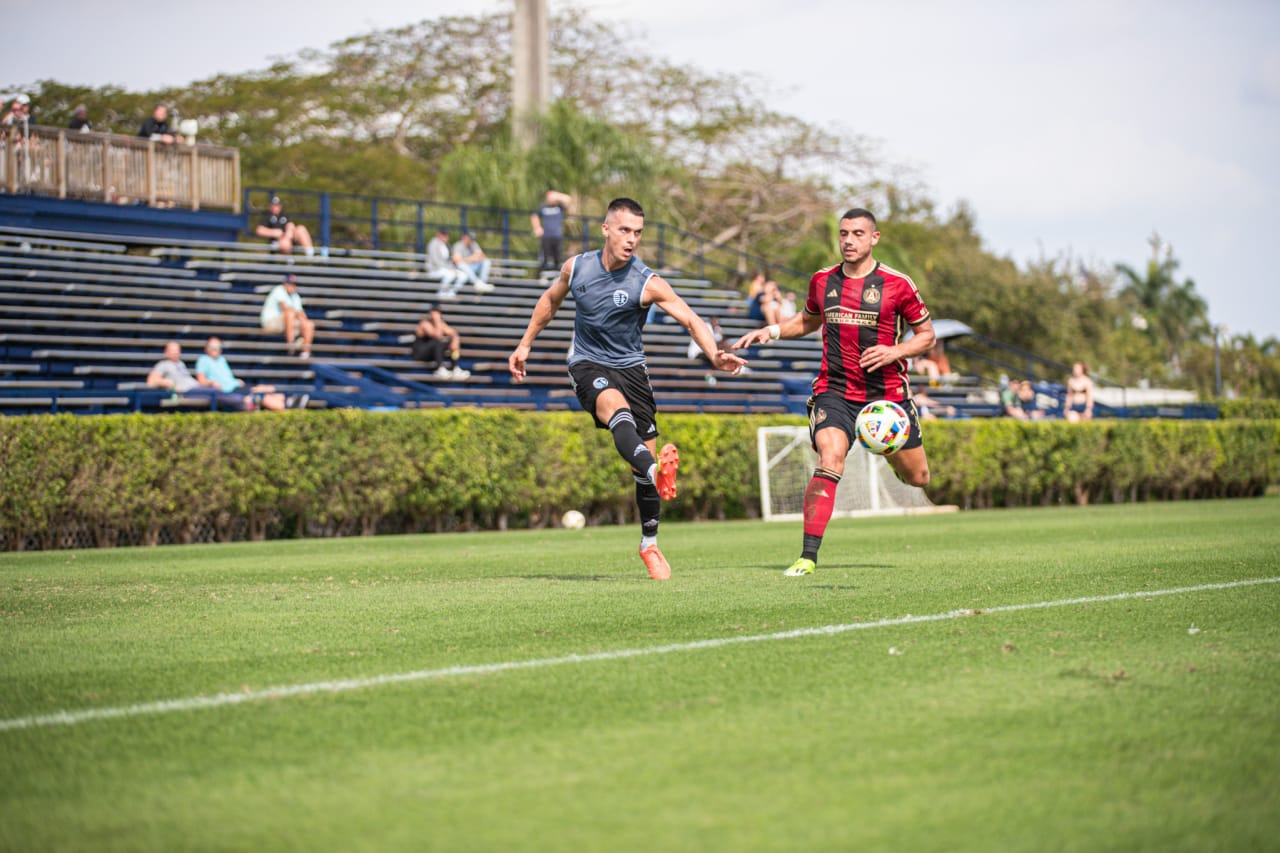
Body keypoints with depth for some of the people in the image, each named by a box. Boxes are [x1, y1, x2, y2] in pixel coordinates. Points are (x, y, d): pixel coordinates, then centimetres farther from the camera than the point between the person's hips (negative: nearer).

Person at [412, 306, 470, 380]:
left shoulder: (440, 323, 1)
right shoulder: (425, 324, -21)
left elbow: (454, 334, -5)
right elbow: (438, 336, -35)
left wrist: (455, 342, -25)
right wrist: (437, 320, -31)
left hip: (433, 352, 8)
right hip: (419, 353, -8)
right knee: (438, 342, -33)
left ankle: (456, 369, -20)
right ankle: (441, 370, -39)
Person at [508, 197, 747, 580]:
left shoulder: (647, 283, -12)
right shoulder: (576, 267, -2)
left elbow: (691, 319, -20)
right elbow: (550, 300, 18)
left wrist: (714, 355, -38)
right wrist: (525, 345, 20)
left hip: (629, 367, 1)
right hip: (587, 365, -1)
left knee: (643, 463, -1)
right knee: (618, 409, -35)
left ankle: (650, 545, 19)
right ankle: (658, 473, -63)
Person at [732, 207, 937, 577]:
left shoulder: (897, 284, -6)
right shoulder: (822, 281, 5)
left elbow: (926, 334, 3)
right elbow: (808, 320, 25)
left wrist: (895, 352, -15)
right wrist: (770, 331, 9)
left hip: (887, 393, 0)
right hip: (834, 390, 0)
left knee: (916, 477, 10)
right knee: (829, 460, -24)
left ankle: (895, 457, 50)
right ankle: (808, 556, -23)